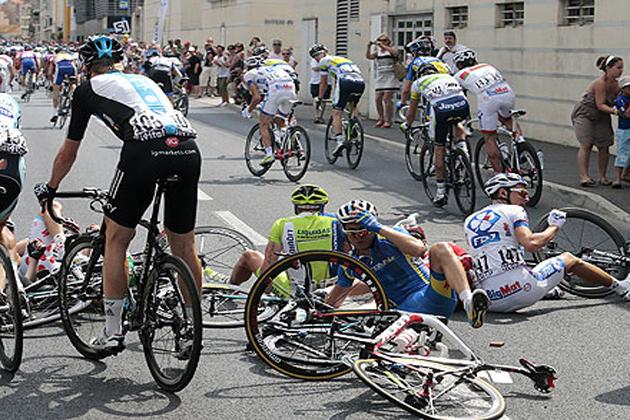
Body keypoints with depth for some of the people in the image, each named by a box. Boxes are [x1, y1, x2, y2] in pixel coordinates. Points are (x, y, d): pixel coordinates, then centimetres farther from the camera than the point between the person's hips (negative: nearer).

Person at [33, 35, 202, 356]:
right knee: (184, 247, 16)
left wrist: (49, 188, 46)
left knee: (116, 240, 13)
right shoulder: (144, 80, 35)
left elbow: (68, 152, 29)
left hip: (145, 150, -5)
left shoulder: (88, 88, 22)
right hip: (188, 150, 5)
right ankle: (192, 332, 23)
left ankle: (112, 333, 16)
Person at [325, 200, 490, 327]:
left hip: (434, 293, -1)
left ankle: (468, 302, -46)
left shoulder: (392, 234, 2)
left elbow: (419, 249, -19)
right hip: (406, 309, 1)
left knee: (440, 249, -32)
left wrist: (380, 228, -20)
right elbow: (341, 287, 32)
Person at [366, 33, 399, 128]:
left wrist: (383, 46, -23)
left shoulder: (392, 48, 2)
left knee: (387, 99, -10)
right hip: (380, 77, 5)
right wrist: (369, 47, -13)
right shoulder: (378, 51, 14)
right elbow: (369, 56, 2)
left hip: (390, 77, -5)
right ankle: (381, 118, 15)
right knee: (378, 99, 1)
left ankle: (388, 120, -4)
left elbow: (395, 53, -21)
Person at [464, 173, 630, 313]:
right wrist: (554, 227, 0)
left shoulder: (470, 220, 17)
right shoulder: (513, 210, 1)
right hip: (521, 288, -5)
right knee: (569, 259, 20)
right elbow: (531, 244, -16)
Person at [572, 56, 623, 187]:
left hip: (601, 117, 7)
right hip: (585, 114, -7)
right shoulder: (600, 83, -23)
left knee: (604, 146, 1)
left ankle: (603, 176, 9)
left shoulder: (615, 84, -1)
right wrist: (614, 110, -39)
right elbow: (600, 105, -26)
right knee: (586, 145, -12)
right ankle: (584, 177, -13)